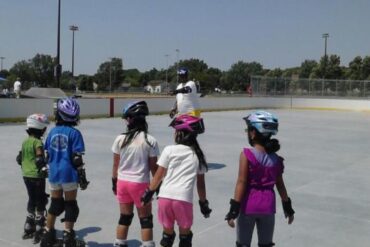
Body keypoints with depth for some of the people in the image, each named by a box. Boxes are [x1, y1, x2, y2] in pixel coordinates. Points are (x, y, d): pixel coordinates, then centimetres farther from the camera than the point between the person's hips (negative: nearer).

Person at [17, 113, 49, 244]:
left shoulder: (25, 142, 8)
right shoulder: (38, 142, -16)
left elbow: (19, 158, 15)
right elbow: (40, 159, -22)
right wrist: (44, 170, -14)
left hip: (26, 176, 8)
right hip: (37, 176, -8)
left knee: (32, 200, 18)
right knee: (40, 203, 2)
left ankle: (28, 229, 26)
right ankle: (38, 232, 5)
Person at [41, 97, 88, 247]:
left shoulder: (53, 132, 4)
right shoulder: (74, 133, -11)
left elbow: (47, 155, 8)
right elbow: (77, 158, -12)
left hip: (53, 173, 5)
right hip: (69, 174, -5)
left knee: (55, 204, 19)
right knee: (70, 206, 6)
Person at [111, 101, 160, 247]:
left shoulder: (120, 139, -6)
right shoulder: (150, 141, -12)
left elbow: (116, 165, 1)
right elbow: (153, 167, -7)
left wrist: (114, 183, 15)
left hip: (123, 182, 3)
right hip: (140, 184, -3)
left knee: (124, 217, 18)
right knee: (145, 220, 10)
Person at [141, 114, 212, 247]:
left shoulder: (169, 150, 2)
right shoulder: (197, 155, 7)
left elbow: (159, 175, 5)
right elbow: (201, 183, 11)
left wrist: (149, 192, 18)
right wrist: (203, 202, 21)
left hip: (165, 197, 0)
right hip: (184, 199, 0)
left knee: (167, 233, 18)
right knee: (185, 234, 17)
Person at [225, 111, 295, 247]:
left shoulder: (247, 155, -13)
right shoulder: (275, 158, 0)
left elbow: (241, 182, -15)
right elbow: (280, 184, 6)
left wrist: (234, 209, -13)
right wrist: (288, 207, 18)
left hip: (249, 205, -3)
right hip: (267, 205, 4)